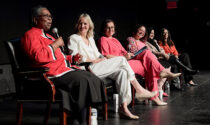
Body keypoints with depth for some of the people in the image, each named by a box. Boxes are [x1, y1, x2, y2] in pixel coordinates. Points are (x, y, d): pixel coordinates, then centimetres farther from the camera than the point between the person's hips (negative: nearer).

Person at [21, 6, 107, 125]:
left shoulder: (48, 36, 28)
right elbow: (39, 56, -22)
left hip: (64, 69, 10)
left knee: (91, 78, -4)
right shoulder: (30, 35, -4)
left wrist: (72, 58, 16)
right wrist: (55, 44, -12)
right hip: (52, 74, -10)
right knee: (82, 80, -27)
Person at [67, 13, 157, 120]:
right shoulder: (73, 38, 6)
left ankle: (123, 107, -26)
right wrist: (94, 60, -11)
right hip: (88, 69, -7)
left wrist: (103, 58, 2)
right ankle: (139, 90, -16)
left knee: (122, 72, -20)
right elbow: (74, 57, -8)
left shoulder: (91, 39, 29)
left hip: (98, 68, 7)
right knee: (121, 60, -19)